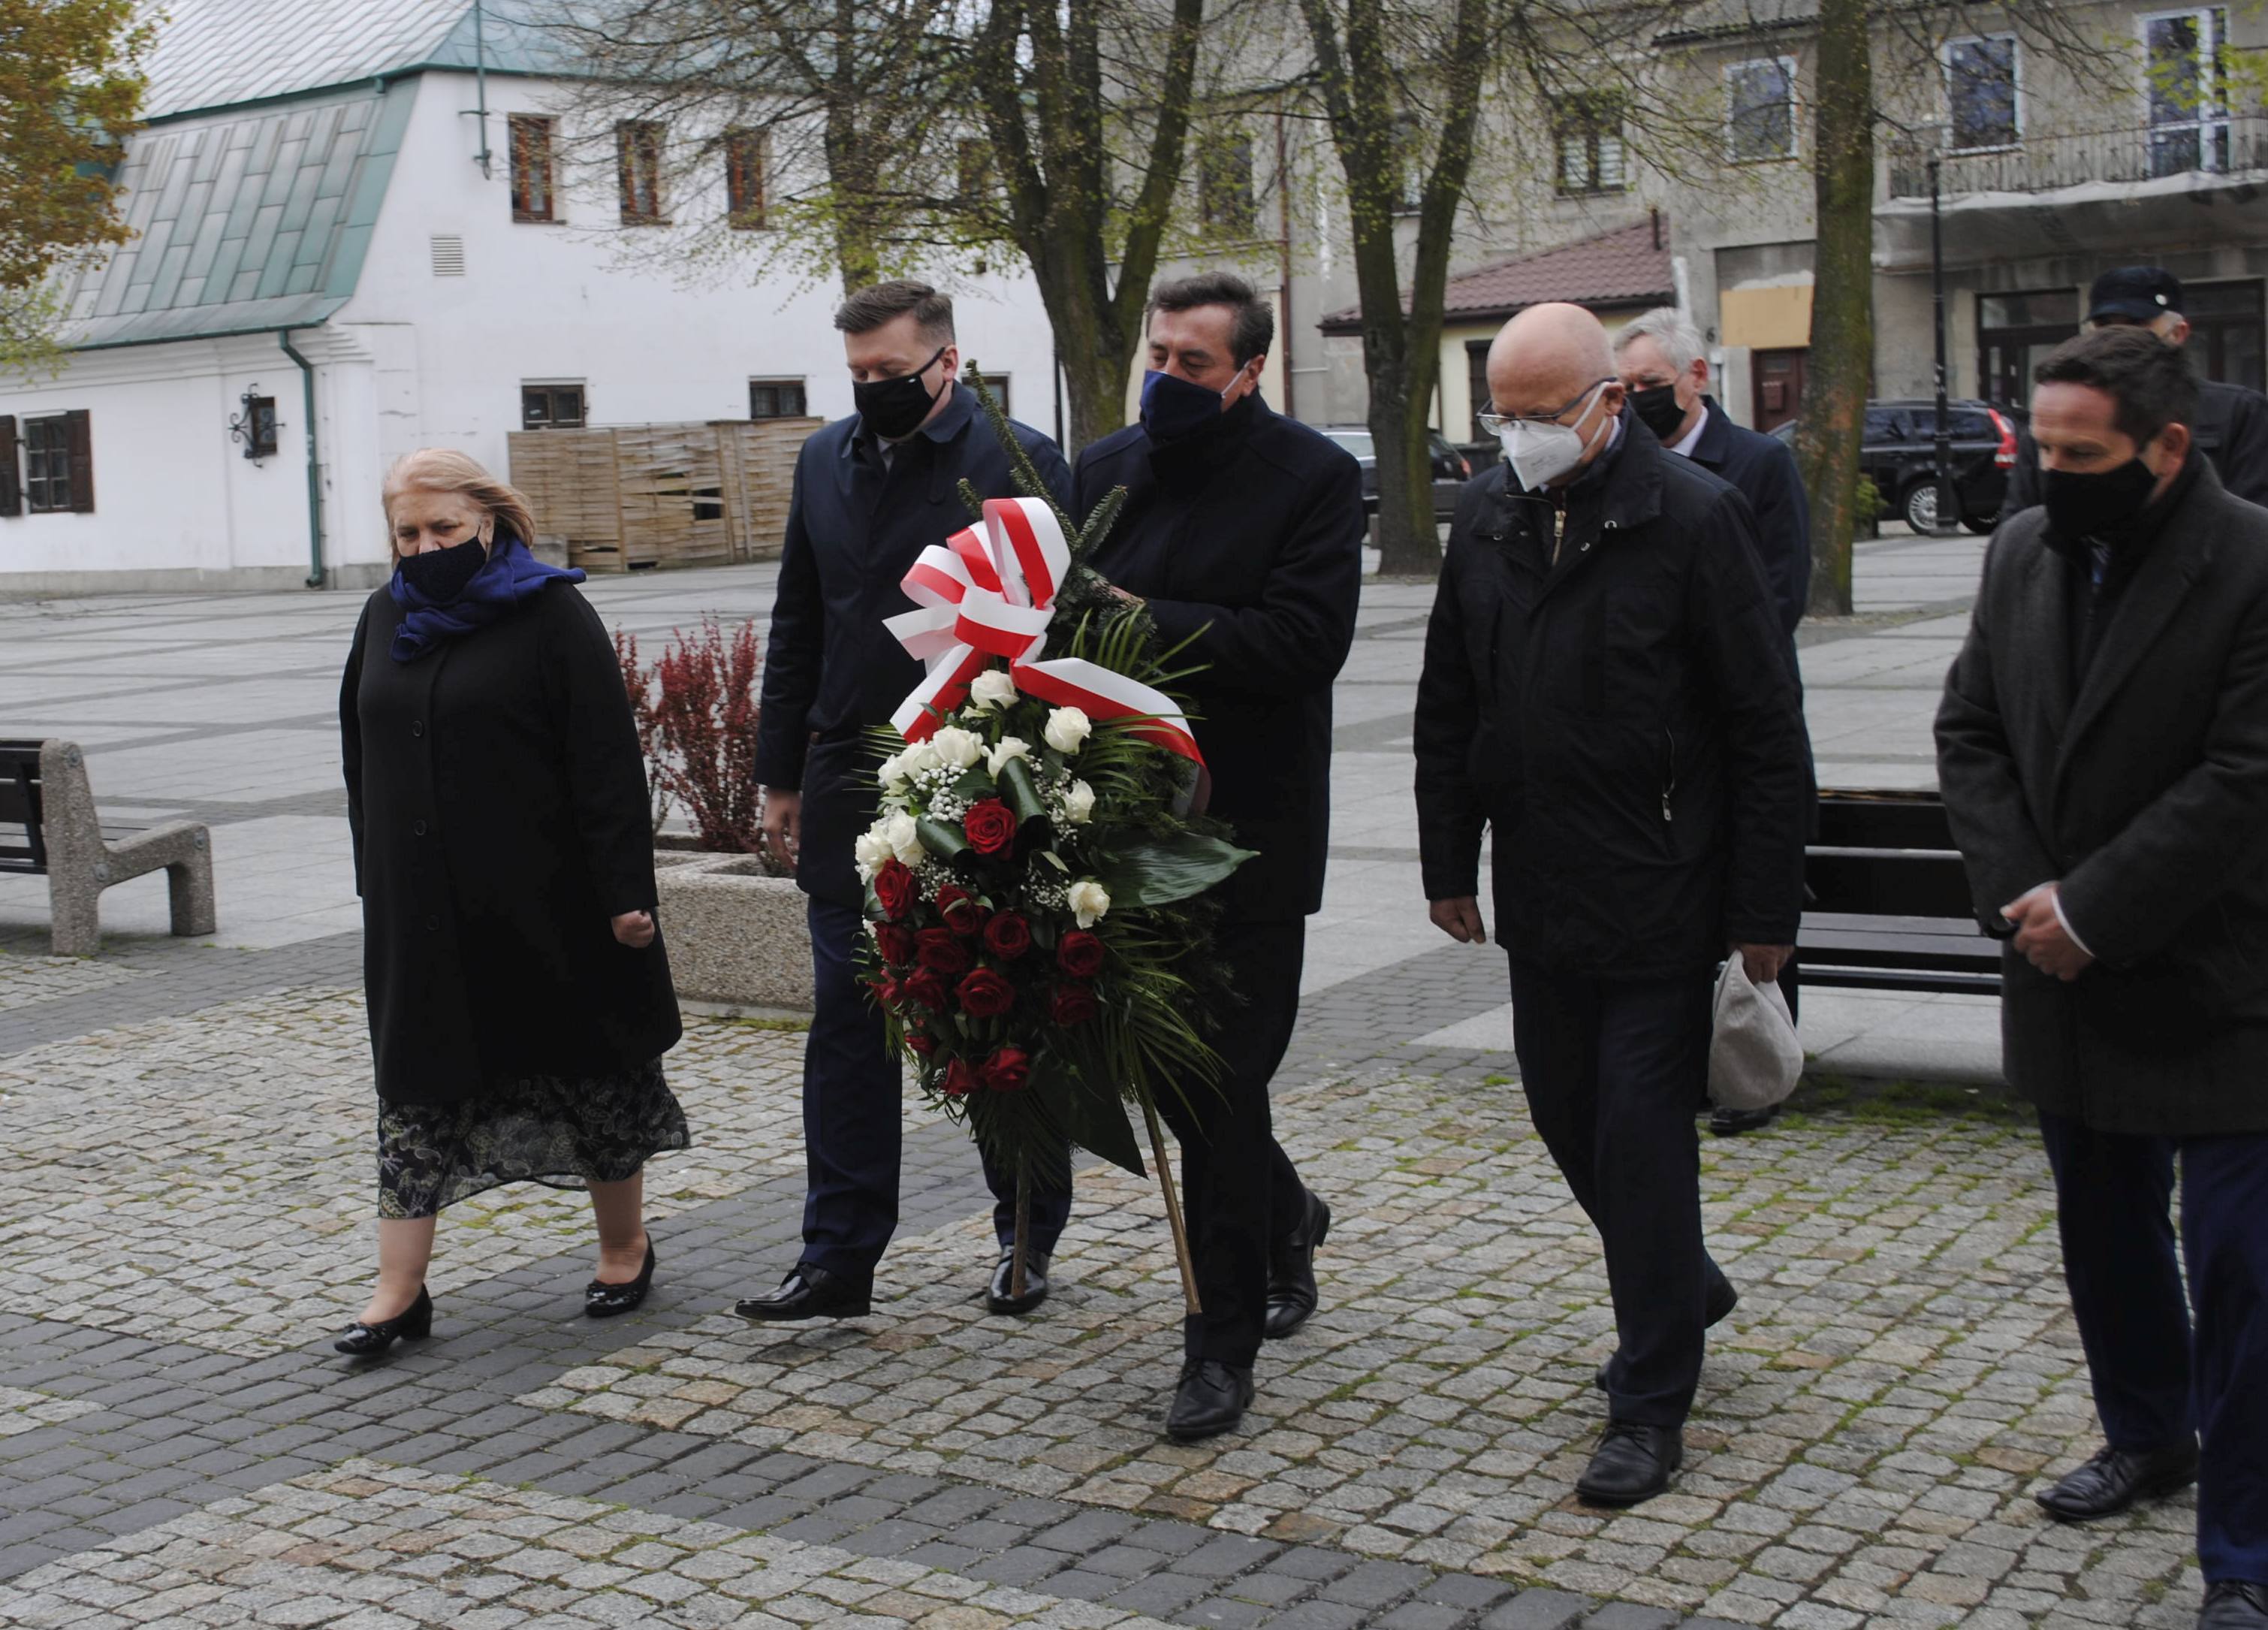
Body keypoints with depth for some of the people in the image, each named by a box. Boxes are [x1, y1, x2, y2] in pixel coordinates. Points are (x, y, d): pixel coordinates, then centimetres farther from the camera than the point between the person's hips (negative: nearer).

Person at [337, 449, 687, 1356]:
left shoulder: (550, 616, -9)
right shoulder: (385, 620, 10)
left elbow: (608, 763, -13)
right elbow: (364, 760, 19)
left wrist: (625, 893, -17)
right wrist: (377, 881, 16)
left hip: (543, 905, -5)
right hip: (422, 914, 5)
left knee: (588, 1069, 8)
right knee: (416, 1084, 4)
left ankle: (625, 1247, 25)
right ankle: (399, 1290, 8)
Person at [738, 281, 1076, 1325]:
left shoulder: (1020, 461, -7)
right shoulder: (826, 462, 9)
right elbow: (797, 629, 14)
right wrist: (784, 777, 12)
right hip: (852, 791, 5)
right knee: (846, 1026, 5)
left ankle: (1028, 1238, 25)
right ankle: (840, 1260, 12)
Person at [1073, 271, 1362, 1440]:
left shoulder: (1312, 477, -7)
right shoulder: (1106, 469, 10)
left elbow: (1302, 642, -18)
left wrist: (1147, 623, -19)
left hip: (1247, 829, -5)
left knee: (1223, 1081, -2)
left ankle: (1223, 1343, 11)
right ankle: (1284, 1218, 42)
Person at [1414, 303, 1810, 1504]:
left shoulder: (1693, 517, -11)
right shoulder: (1486, 516, 6)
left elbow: (1766, 731, -9)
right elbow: (1447, 708, 14)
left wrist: (1766, 909, -11)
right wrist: (1448, 864, 11)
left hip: (1661, 900, -6)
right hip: (1538, 898, 6)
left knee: (1640, 1134, -3)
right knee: (1569, 1120, 15)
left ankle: (1650, 1405, 9)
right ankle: (1683, 1291, 39)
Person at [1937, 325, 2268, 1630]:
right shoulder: (2023, 552, 3)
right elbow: (1970, 731, 6)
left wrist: (2091, 911, -19)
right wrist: (2020, 894, -7)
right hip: (2072, 981, 7)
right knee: (2107, 1233, 22)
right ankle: (2148, 1435, 44)